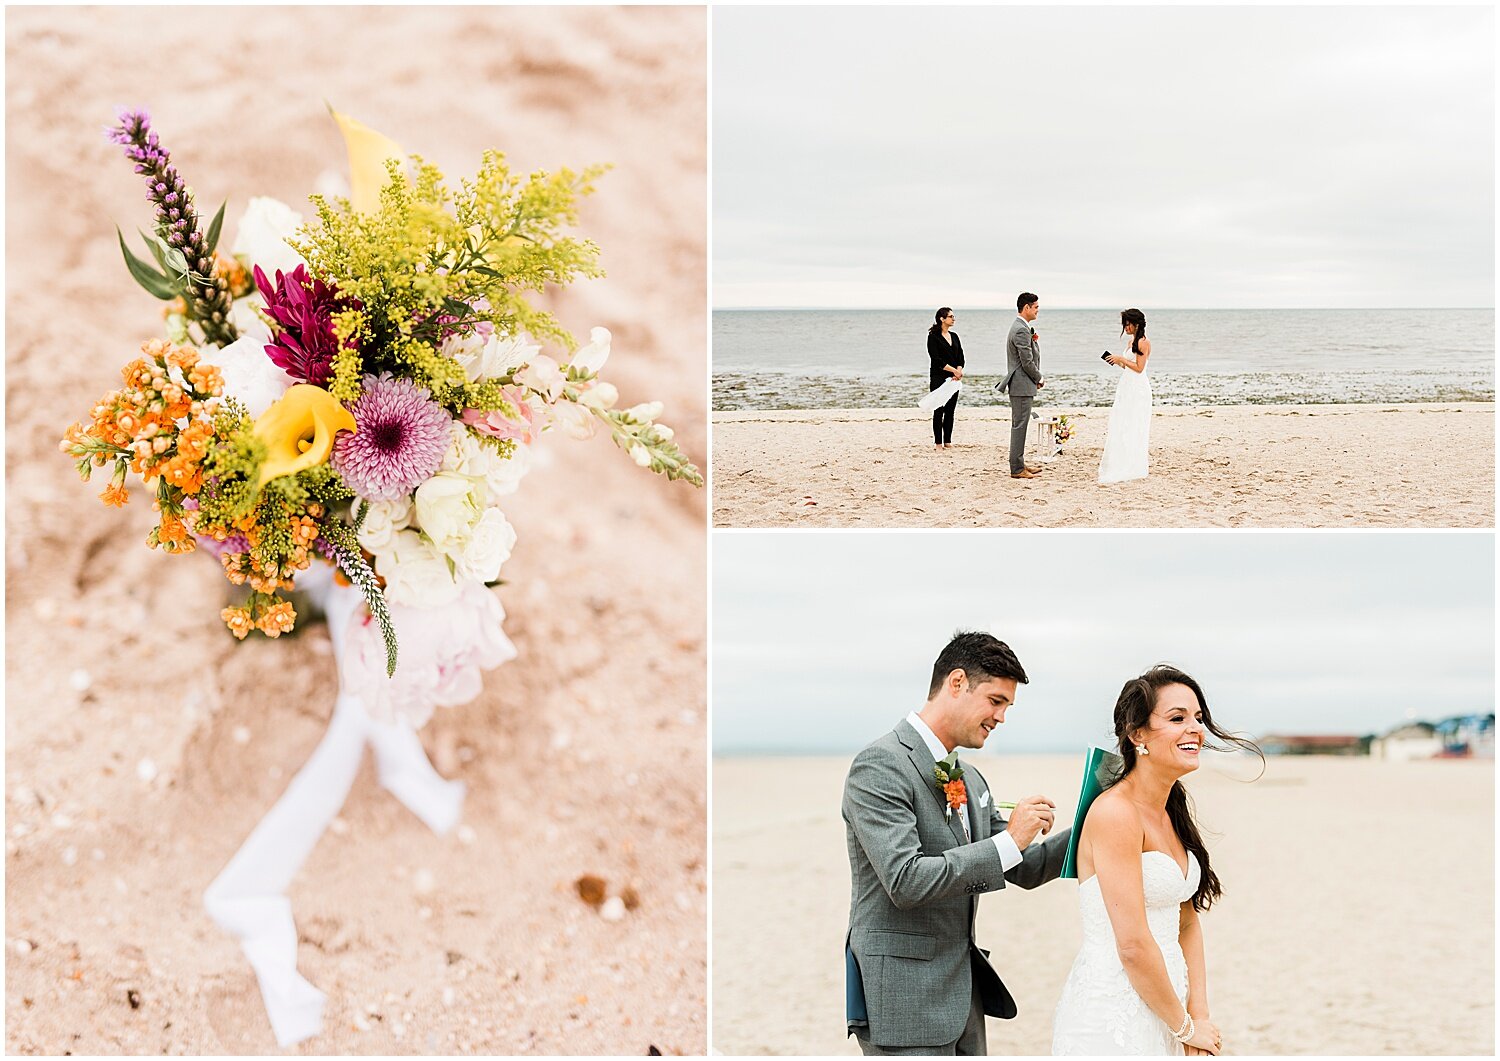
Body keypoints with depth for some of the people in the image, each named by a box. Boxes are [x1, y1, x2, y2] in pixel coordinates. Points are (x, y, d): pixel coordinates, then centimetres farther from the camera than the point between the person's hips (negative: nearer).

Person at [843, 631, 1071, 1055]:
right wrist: (1009, 841, -19)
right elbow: (906, 881, -24)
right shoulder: (880, 765, -14)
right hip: (904, 1002, -9)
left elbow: (1024, 870, 18)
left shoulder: (970, 780, 14)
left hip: (963, 994, 9)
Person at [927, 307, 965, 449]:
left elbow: (960, 356, 9)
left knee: (950, 410, 6)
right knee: (939, 410, -3)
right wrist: (954, 370, -17)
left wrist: (959, 371, -10)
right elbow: (936, 359, -14)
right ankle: (938, 442, 1)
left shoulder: (954, 336, 13)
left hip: (953, 379, 6)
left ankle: (948, 441, 12)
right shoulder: (933, 337, -7)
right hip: (938, 378, -6)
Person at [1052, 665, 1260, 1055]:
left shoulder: (1172, 811, 9)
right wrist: (1186, 1026, -10)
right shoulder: (1116, 812, -17)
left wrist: (1199, 1016, 0)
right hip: (1110, 1019, -8)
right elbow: (1132, 944, -20)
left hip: (1156, 1015, 8)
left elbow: (1187, 924, 11)